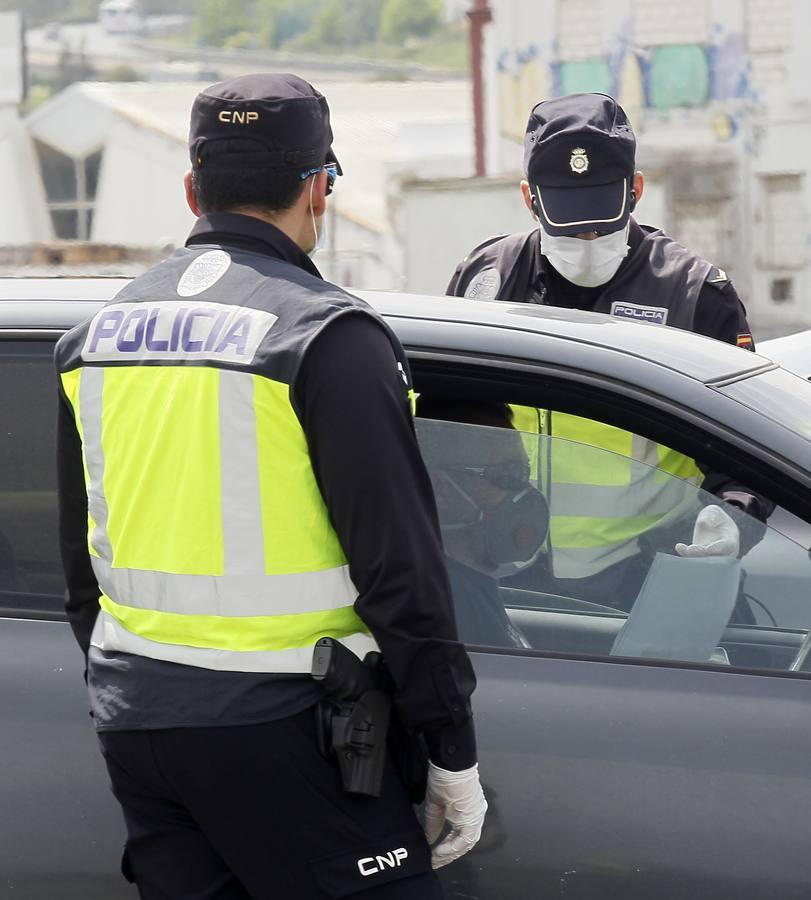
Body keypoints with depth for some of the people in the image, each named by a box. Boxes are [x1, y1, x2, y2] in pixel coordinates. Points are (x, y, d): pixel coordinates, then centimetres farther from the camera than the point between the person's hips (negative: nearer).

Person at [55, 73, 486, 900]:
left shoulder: (96, 336, 10)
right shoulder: (328, 336, -12)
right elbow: (400, 566, -13)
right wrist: (453, 752, -7)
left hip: (132, 716, 7)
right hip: (272, 723, -7)